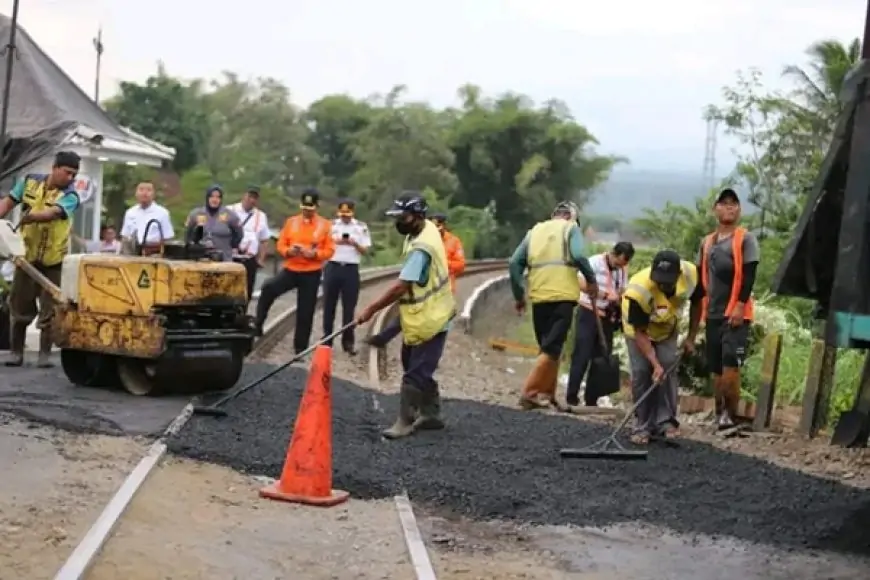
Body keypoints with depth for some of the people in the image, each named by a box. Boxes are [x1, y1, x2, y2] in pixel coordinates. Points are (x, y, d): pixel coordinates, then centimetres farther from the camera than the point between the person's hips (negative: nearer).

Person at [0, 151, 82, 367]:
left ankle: (45, 353, 11)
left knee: (50, 309, 0)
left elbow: (52, 213, -31)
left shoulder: (70, 196, -13)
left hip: (54, 259, -2)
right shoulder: (30, 181, 0)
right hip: (27, 254, 3)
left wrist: (30, 216, -47)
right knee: (19, 305, 8)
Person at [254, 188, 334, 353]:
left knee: (305, 313, 3)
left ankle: (300, 349, 13)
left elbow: (329, 251, -3)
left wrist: (314, 254, -21)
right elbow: (280, 245, 7)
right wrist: (288, 251, -15)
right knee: (268, 289, -25)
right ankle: (257, 326, -14)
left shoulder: (325, 225, -1)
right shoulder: (291, 222, 5)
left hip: (311, 274, -1)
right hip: (290, 269, 1)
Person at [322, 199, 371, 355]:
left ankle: (348, 341, 6)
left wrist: (355, 244, -16)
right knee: (329, 305, 5)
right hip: (333, 267, 1)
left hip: (351, 269, 0)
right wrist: (334, 241, -15)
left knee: (349, 307, 1)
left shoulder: (361, 227, 4)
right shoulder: (330, 225, 4)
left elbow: (365, 251, 2)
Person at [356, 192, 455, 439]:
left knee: (415, 374, -6)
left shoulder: (421, 249, -28)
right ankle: (430, 414, 27)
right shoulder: (427, 228, 2)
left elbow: (400, 287, -32)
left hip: (429, 321, -10)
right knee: (419, 370, 17)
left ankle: (405, 421, 0)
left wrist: (371, 310, -28)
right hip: (420, 317, 10)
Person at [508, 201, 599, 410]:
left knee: (547, 346, 17)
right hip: (562, 296, -5)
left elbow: (515, 263, 9)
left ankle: (548, 394, 16)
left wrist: (519, 295, 15)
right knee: (552, 348, -5)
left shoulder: (535, 230, 18)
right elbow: (578, 255, -14)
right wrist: (591, 279, 0)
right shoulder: (571, 228, 6)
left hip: (539, 297, 5)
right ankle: (528, 393, -15)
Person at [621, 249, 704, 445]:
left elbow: (696, 303, -6)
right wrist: (655, 364, -37)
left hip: (668, 328, 3)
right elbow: (640, 332, -31)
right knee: (641, 373, -11)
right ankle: (643, 425, 0)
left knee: (668, 370, -10)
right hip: (638, 328, -3)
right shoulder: (639, 290, -41)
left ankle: (666, 421, 0)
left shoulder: (691, 274, -30)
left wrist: (691, 337, -4)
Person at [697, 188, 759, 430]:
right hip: (713, 314, 6)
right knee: (716, 369, 8)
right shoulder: (706, 242, 14)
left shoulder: (746, 239, -2)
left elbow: (749, 275, -10)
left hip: (736, 313, -6)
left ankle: (731, 414, -6)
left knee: (730, 365, -14)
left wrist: (740, 305, -18)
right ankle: (720, 413, 15)